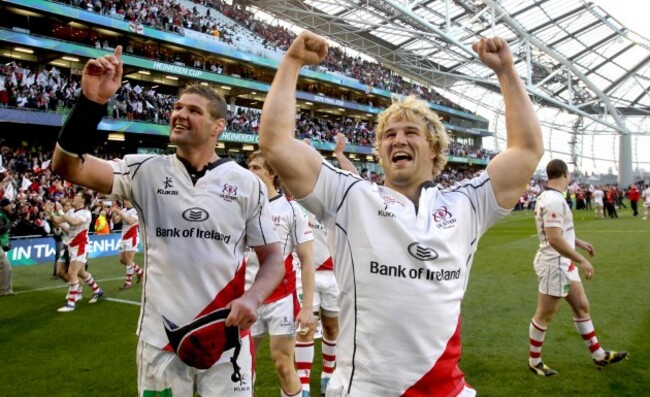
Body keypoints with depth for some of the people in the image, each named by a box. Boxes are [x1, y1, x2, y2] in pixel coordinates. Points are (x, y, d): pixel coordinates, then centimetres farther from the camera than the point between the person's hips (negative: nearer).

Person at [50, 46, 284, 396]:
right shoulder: (147, 171, 0)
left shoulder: (247, 184, -3)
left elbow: (272, 258, 1)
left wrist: (252, 298, -18)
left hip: (224, 337, -1)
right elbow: (67, 167, -11)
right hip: (160, 338, 1)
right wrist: (92, 101, -24)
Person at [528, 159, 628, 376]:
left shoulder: (550, 197, 9)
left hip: (563, 263, 10)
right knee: (544, 315, 3)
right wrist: (582, 260, -23)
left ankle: (598, 354, 30)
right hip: (554, 265, -10)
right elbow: (554, 239, -29)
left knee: (581, 306, 17)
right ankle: (534, 361, 19)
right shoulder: (554, 201, -24)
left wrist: (579, 243, 28)